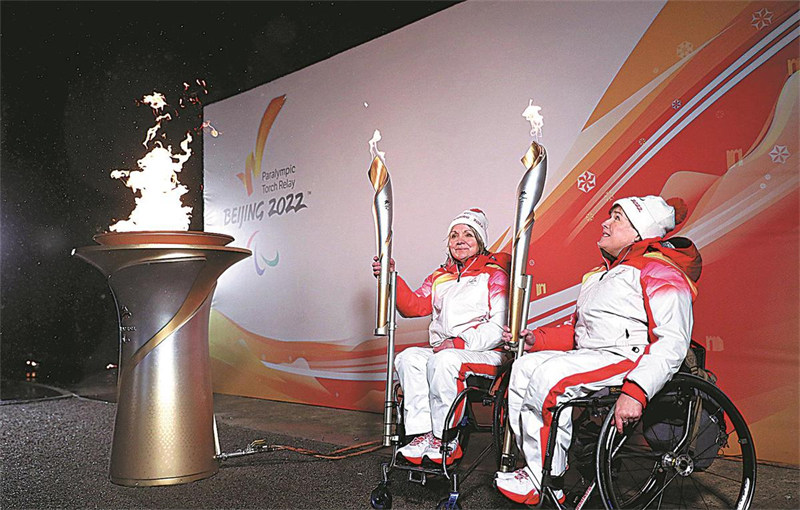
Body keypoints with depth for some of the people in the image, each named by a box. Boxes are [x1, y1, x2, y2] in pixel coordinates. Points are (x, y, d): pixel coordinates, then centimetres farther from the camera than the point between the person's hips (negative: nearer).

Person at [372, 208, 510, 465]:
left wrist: (459, 343, -19)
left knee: (443, 361, -33)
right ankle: (422, 434, -24)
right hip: (442, 349, 6)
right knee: (408, 357, -21)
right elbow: (414, 305, 12)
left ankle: (446, 440, -19)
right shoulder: (440, 277, 21)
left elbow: (501, 325, -10)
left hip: (486, 354, -6)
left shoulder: (494, 274, 1)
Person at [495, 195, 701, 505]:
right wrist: (537, 339, 7)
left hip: (629, 359, -9)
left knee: (549, 374, -27)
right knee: (524, 366, -10)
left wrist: (636, 391, -32)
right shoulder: (602, 274, 24)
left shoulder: (659, 272, -6)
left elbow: (672, 343, -19)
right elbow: (576, 330, 25)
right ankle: (537, 468, -10)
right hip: (587, 358, 9)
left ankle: (542, 484, -16)